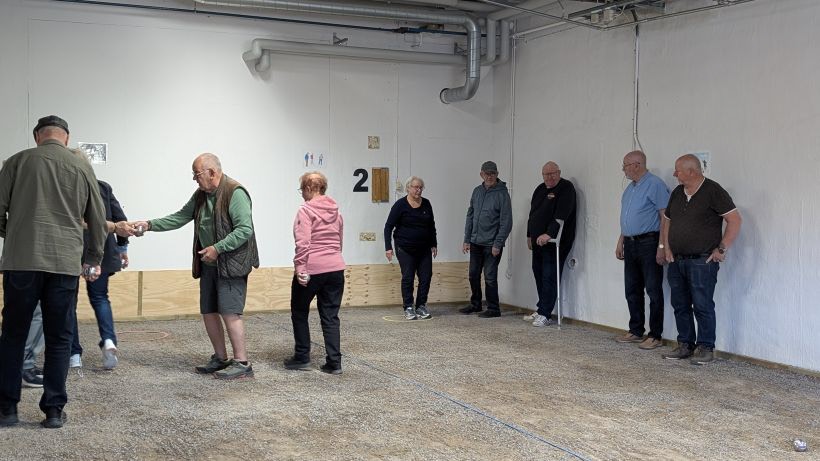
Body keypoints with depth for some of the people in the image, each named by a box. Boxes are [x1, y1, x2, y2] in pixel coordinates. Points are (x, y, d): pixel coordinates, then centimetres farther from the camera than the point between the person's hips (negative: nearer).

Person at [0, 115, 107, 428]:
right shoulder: (82, 168, 8)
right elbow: (98, 220, 13)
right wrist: (93, 260, 26)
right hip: (66, 263, 1)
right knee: (58, 339, 8)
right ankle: (54, 410, 10)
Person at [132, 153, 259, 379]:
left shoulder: (235, 193, -16)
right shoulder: (201, 195, 12)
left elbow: (245, 229, -20)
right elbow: (180, 217, 16)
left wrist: (218, 248, -21)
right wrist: (150, 224, 7)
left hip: (231, 262, -9)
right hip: (209, 262, 9)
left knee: (229, 311, -12)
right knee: (208, 311, 9)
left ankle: (242, 363, -5)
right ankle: (220, 358, 21)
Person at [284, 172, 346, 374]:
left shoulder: (306, 210, -9)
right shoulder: (336, 212, 11)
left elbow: (303, 243, -17)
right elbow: (339, 241, 14)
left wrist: (300, 269, -15)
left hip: (312, 270, -5)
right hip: (336, 268, 5)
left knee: (299, 312, 13)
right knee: (330, 316, 9)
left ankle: (302, 358, 18)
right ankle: (334, 362, 4)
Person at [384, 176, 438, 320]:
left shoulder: (426, 204, 4)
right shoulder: (400, 205, -9)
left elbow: (432, 226, 15)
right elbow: (388, 226, -8)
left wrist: (434, 244, 12)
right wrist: (388, 247, -14)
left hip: (424, 248, 4)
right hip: (405, 248, -4)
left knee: (426, 276, 1)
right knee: (408, 277, -2)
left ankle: (421, 306, 12)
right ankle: (408, 308, 8)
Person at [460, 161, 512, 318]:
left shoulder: (502, 193, -9)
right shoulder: (477, 191, 9)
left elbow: (506, 222, -11)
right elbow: (470, 216, 13)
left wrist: (498, 244, -15)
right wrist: (467, 239, 8)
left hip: (492, 244, -6)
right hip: (475, 242, 6)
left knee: (490, 277, -3)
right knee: (473, 275, 13)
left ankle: (493, 309, 8)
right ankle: (475, 304, 28)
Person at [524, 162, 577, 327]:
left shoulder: (566, 188, -10)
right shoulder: (540, 189, 16)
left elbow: (561, 215, -23)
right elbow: (533, 213, 25)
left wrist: (549, 234, -31)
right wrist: (530, 235, 24)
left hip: (555, 242, -9)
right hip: (538, 241, 9)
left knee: (549, 277, -9)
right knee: (539, 275, 13)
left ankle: (545, 314, -7)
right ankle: (541, 310, 23)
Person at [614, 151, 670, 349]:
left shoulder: (655, 185, -12)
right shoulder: (630, 188, 16)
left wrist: (662, 246, -20)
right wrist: (620, 242, 19)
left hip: (649, 243, -9)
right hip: (630, 244, 9)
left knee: (654, 291, -2)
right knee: (632, 290, 12)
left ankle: (655, 336, 3)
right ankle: (635, 331, 22)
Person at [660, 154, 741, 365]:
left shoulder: (713, 191, -10)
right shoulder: (677, 193, 12)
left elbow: (735, 220, -12)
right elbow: (667, 221, 24)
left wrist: (722, 249, -13)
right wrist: (666, 246, 12)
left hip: (702, 261, -7)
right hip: (676, 261, 7)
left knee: (703, 306, -4)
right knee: (680, 306, 11)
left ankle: (705, 348, 6)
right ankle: (685, 345, 20)